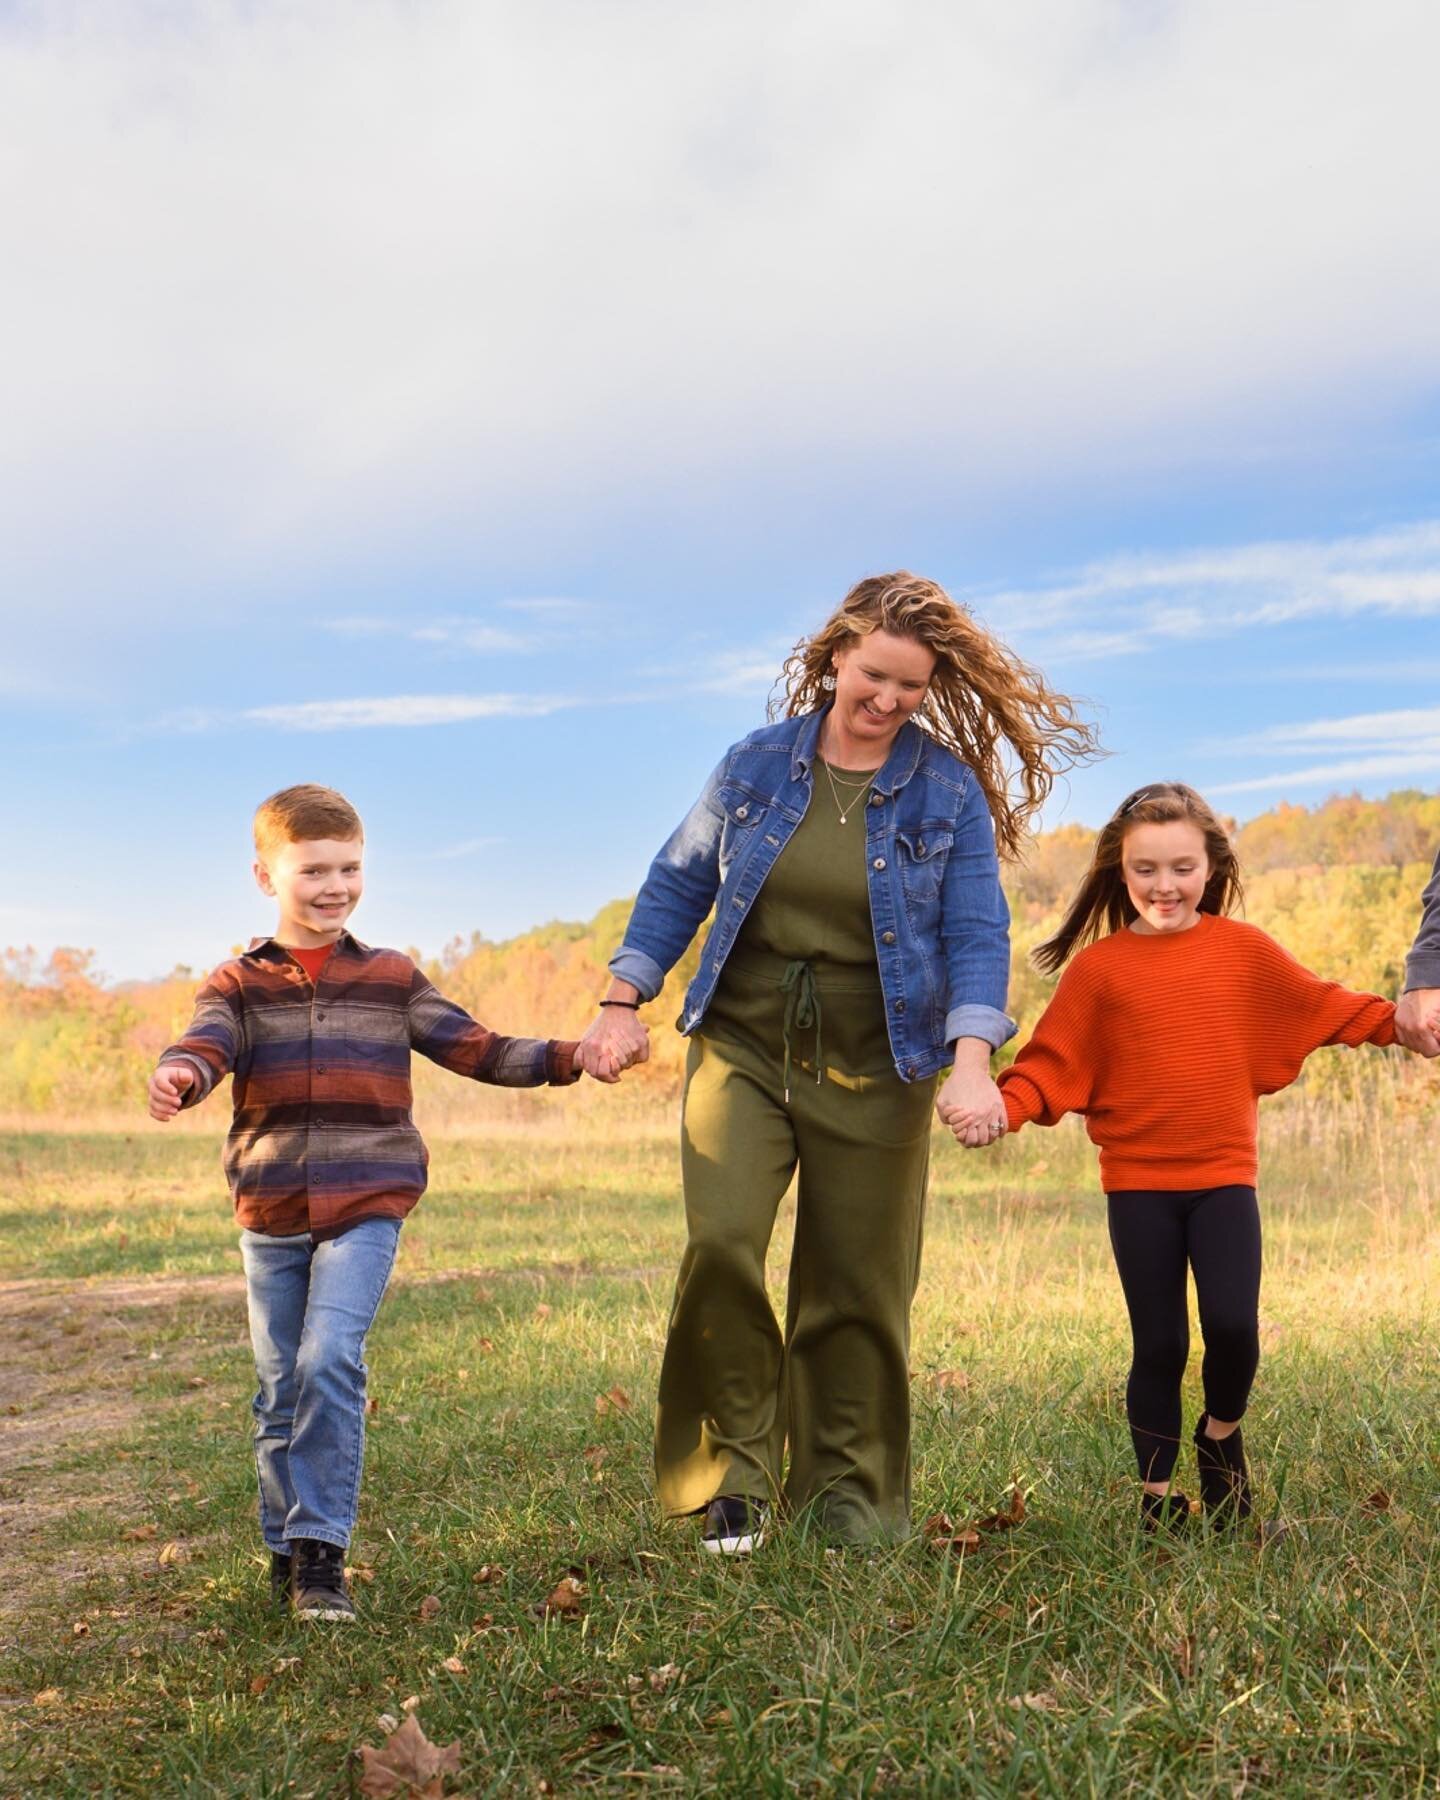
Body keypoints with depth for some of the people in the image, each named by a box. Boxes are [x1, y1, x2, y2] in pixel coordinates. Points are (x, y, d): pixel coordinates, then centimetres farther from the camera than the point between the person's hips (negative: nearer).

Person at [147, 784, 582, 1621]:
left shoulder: (393, 980, 7)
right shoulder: (238, 985, 5)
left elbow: (477, 1049, 4)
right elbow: (207, 1044, -15)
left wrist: (568, 1057, -10)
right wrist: (177, 1076, -39)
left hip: (366, 1206, -2)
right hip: (270, 1214, 2)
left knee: (330, 1358, -19)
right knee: (281, 1387, 10)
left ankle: (319, 1552, -11)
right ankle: (286, 1551, 27)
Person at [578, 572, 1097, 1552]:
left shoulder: (947, 790, -2)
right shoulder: (757, 763, 3)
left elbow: (977, 932, -7)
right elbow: (678, 882, 11)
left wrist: (971, 1062, -20)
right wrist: (623, 1005, 6)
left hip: (872, 1069, -1)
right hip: (742, 1047, 1)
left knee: (858, 1285, 3)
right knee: (721, 1242, -16)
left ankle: (851, 1492, 21)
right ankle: (731, 1473, 0)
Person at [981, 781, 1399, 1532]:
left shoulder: (1243, 949, 2)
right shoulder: (1098, 965, -2)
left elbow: (1322, 1006, 10)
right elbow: (1053, 1062, -4)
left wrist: (1399, 1021, -1)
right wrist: (1004, 1104, -20)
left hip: (1223, 1175, 1)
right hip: (1137, 1184, -1)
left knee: (1233, 1325, -9)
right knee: (1158, 1344, 4)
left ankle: (1222, 1433, 23)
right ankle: (1157, 1492, 21)